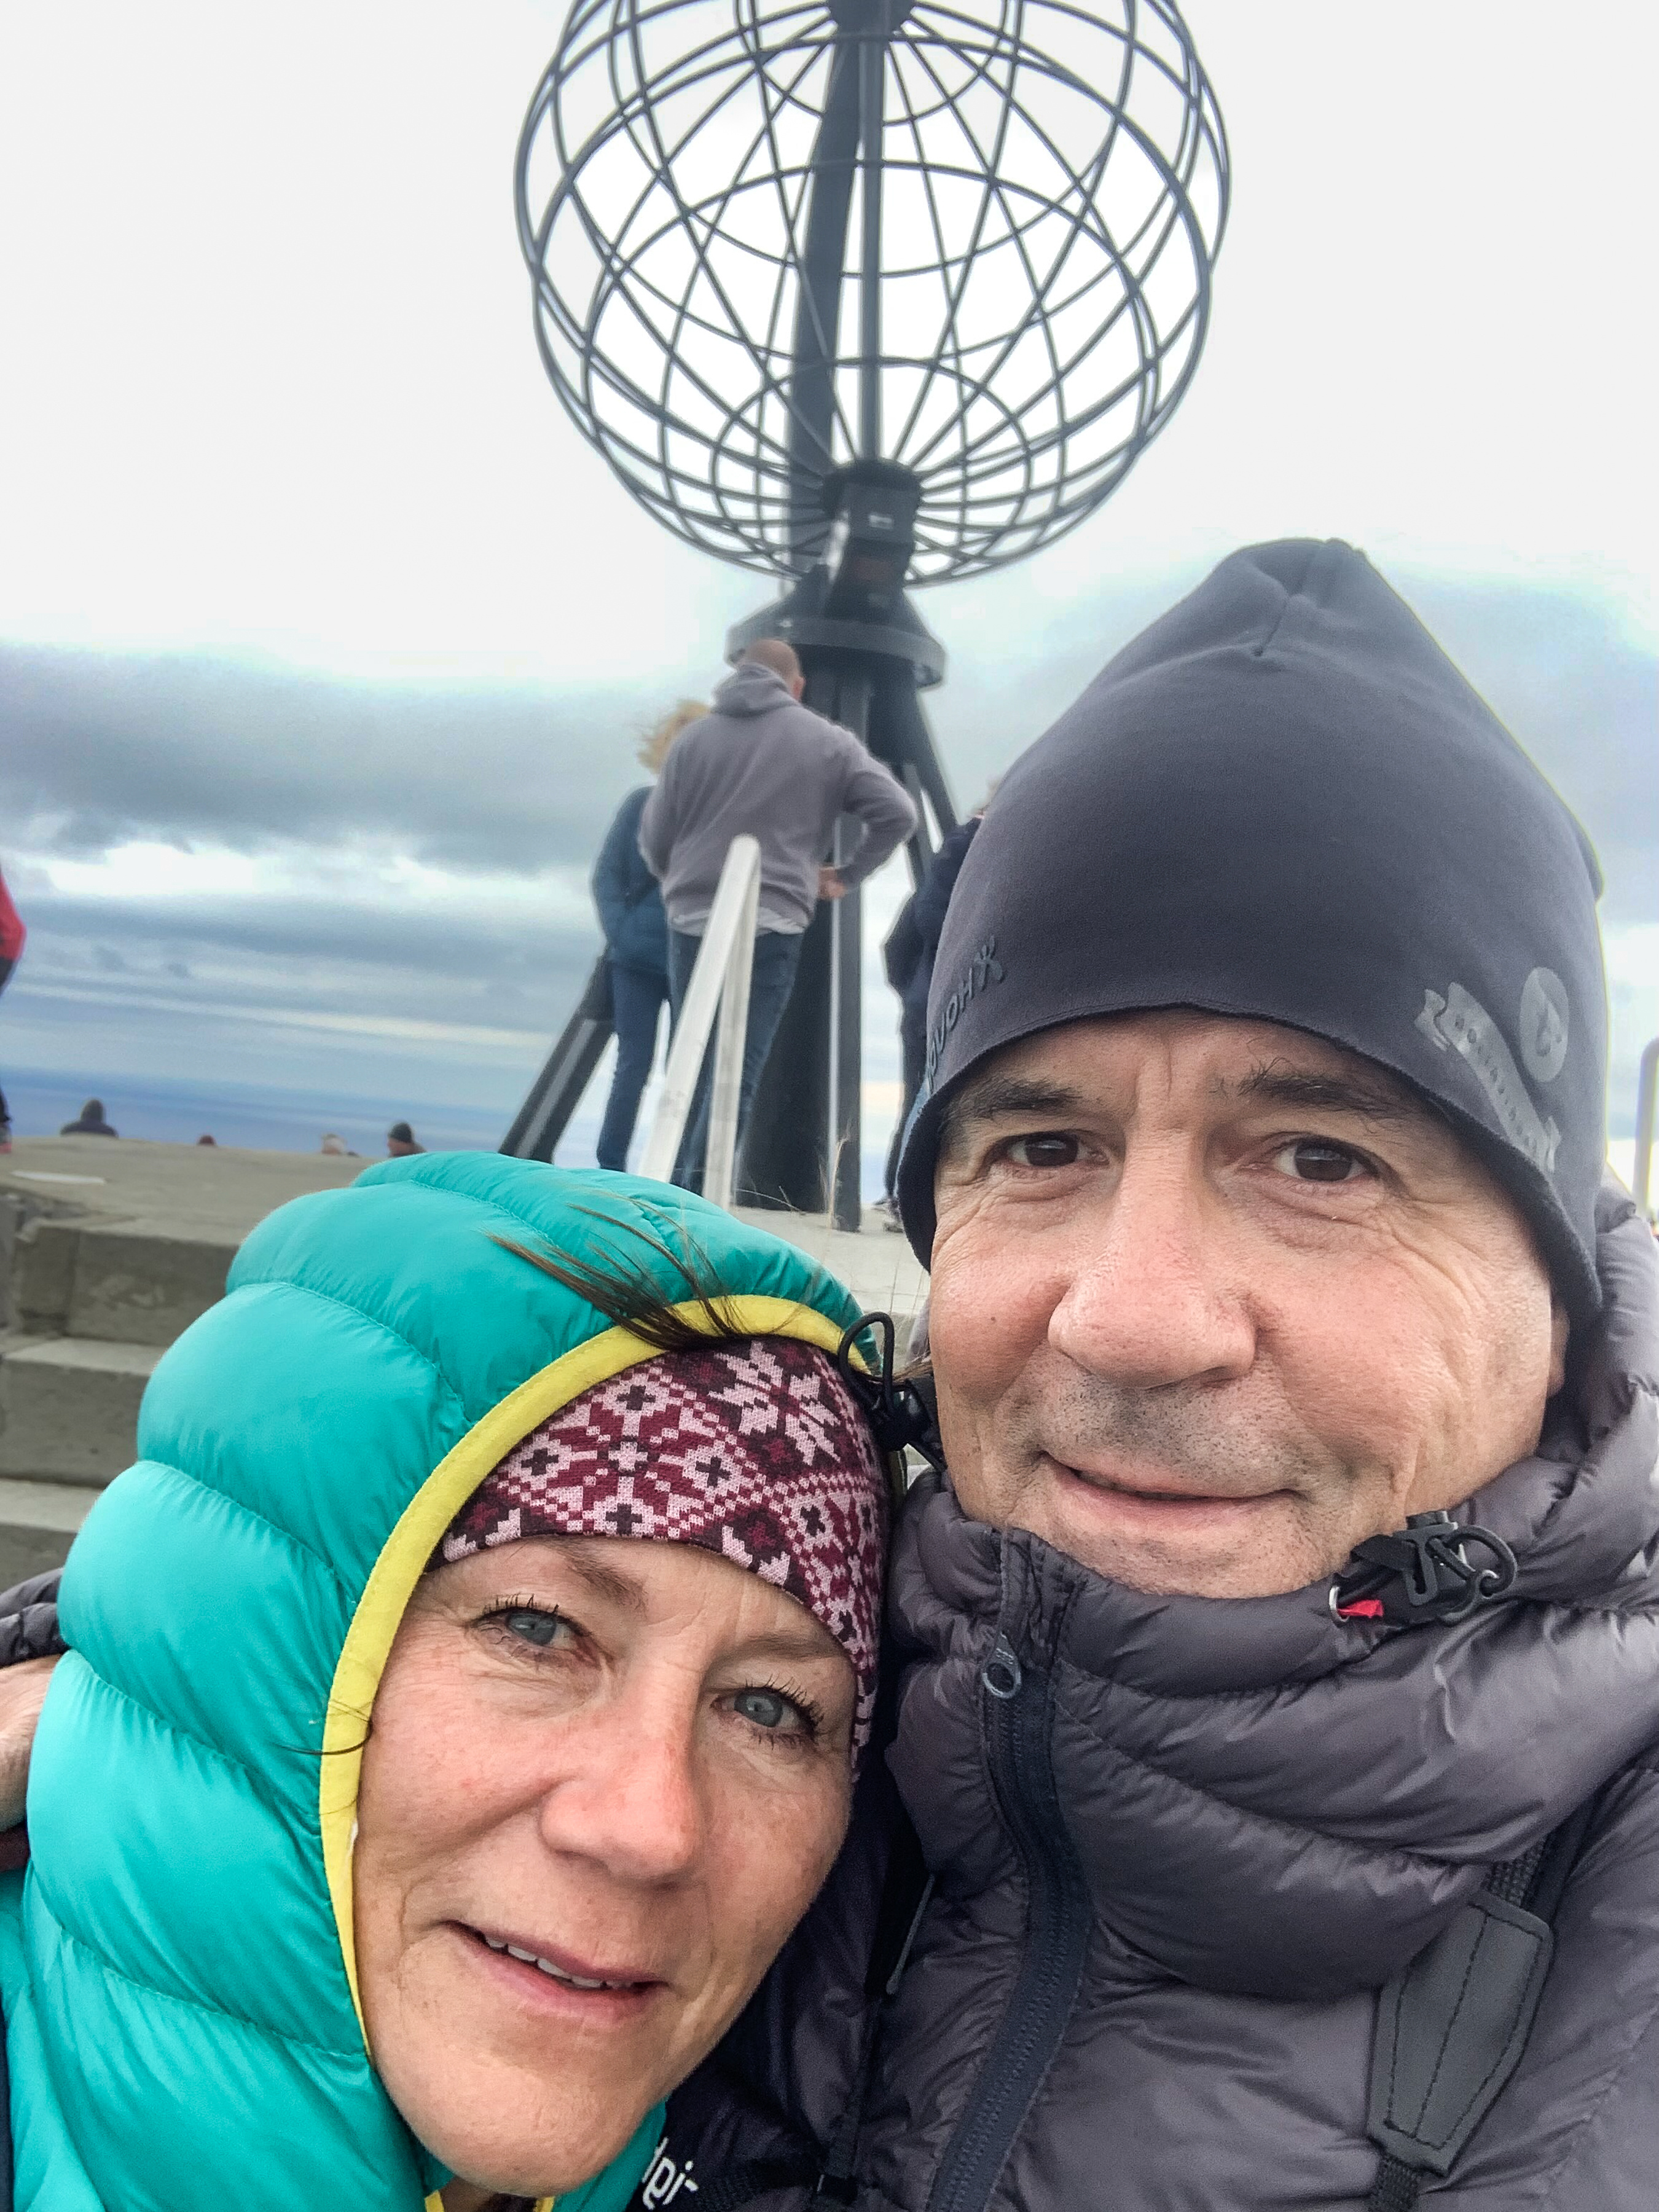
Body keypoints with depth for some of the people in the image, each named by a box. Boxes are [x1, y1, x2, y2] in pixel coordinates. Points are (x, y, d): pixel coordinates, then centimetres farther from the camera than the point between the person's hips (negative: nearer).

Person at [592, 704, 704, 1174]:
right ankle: (611, 1169, 10)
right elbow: (607, 872, 4)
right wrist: (619, 932, -7)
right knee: (633, 1065, 4)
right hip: (638, 957, 1)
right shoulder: (643, 802, 3)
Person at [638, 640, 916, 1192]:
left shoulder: (693, 737, 7)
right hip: (772, 927, -3)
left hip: (692, 921, 3)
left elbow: (654, 836, 7)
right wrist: (847, 874, 10)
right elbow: (897, 814, -1)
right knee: (737, 1073, -3)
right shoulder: (828, 742, 4)